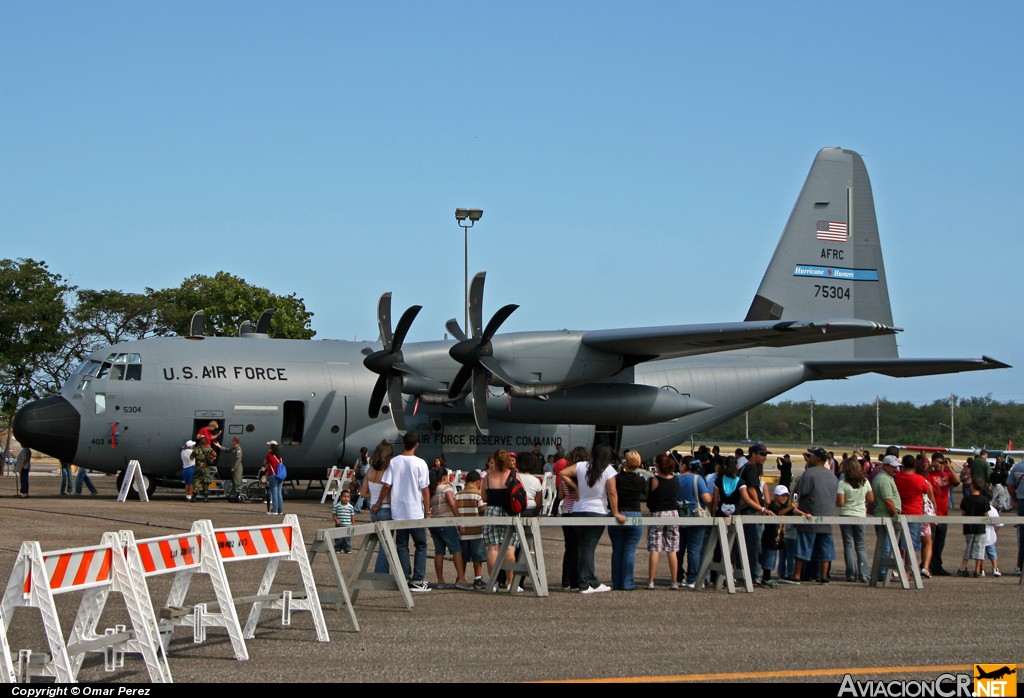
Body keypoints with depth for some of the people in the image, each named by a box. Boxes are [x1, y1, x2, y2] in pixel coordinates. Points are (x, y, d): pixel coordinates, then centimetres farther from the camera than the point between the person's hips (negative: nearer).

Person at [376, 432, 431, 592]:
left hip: (398, 512, 3)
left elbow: (386, 485, -4)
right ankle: (418, 580, 0)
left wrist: (378, 504, 9)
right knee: (421, 546, 7)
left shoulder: (394, 462, 0)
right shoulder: (420, 463, -8)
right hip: (416, 512, -3)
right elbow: (425, 489, -8)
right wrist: (427, 512, -1)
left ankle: (404, 579, 8)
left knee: (402, 546, 11)